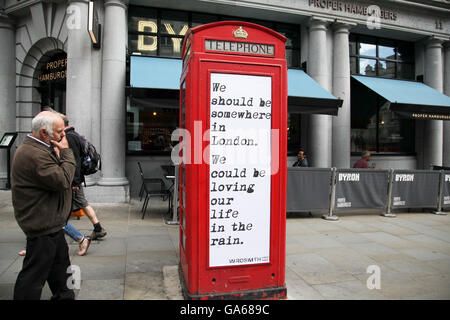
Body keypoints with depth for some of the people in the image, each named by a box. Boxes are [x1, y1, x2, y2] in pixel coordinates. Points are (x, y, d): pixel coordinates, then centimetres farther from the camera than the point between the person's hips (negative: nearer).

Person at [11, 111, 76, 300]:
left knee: (60, 262, 24)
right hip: (42, 227, -11)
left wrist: (59, 155, -2)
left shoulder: (38, 149, 11)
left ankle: (64, 295, 39)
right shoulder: (34, 154, -25)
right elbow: (63, 180, -27)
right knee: (34, 274, 2)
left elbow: (55, 173, 15)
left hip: (50, 223, 11)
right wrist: (66, 152, -17)